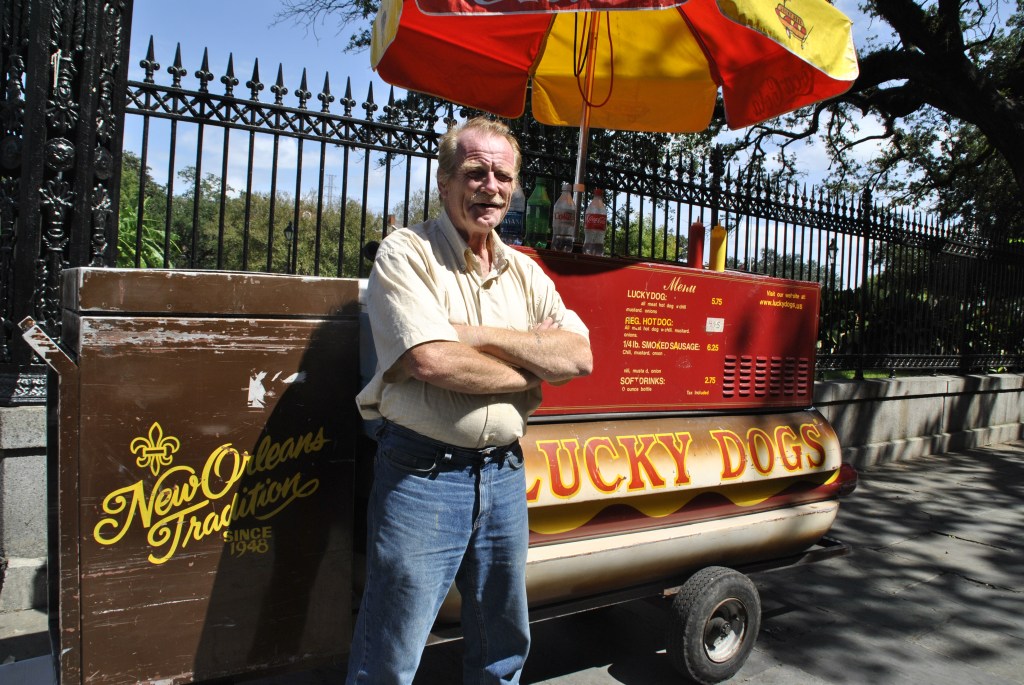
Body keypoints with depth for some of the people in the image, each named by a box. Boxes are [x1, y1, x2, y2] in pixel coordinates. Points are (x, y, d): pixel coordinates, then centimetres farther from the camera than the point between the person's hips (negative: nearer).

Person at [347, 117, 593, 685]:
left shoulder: (525, 272, 10)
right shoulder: (406, 252, -7)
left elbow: (580, 357, -3)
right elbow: (430, 361, -21)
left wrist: (478, 335, -14)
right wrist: (532, 365, -8)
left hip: (503, 472, 6)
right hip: (422, 473, -5)